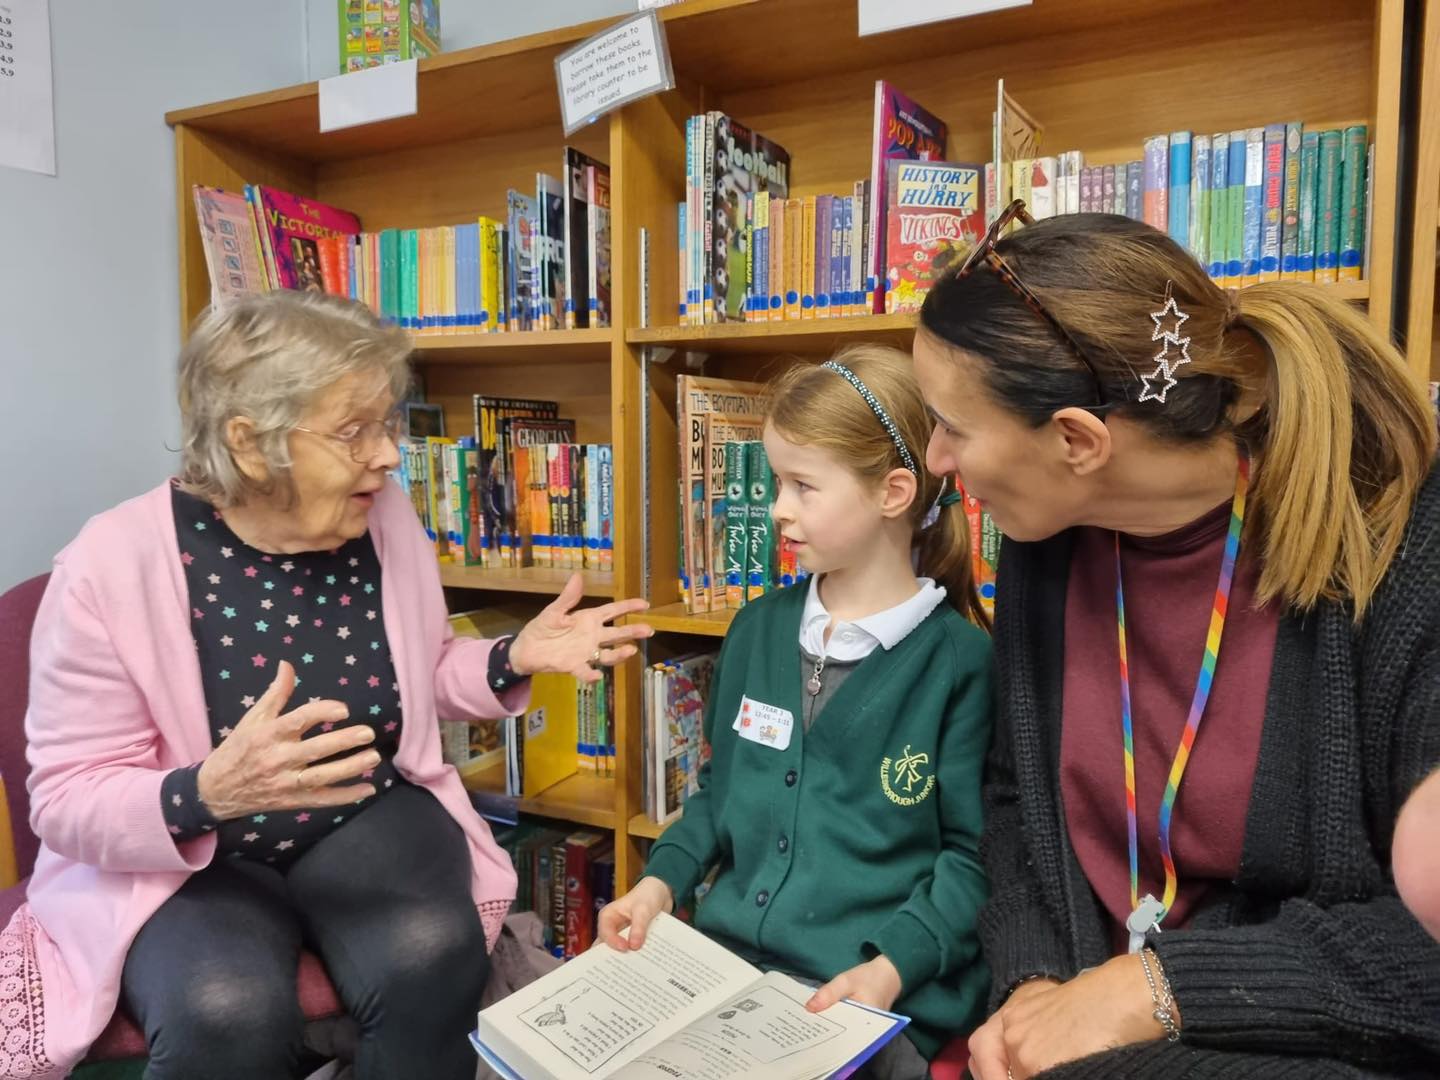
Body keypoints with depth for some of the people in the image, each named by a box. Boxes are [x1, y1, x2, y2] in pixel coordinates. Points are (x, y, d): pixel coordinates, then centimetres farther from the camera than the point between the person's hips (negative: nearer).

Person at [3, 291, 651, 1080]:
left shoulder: (385, 518, -7)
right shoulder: (113, 566, -19)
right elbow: (69, 799, -13)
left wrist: (515, 659, -9)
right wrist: (208, 793, -34)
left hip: (371, 816, 3)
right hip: (183, 855, -2)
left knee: (431, 958, -26)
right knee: (226, 1014, -32)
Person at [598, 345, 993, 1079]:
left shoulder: (958, 660, -11)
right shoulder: (759, 627, 6)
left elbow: (973, 854, -7)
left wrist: (893, 966, -18)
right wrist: (661, 880, 2)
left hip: (877, 998, -4)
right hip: (729, 956, 5)